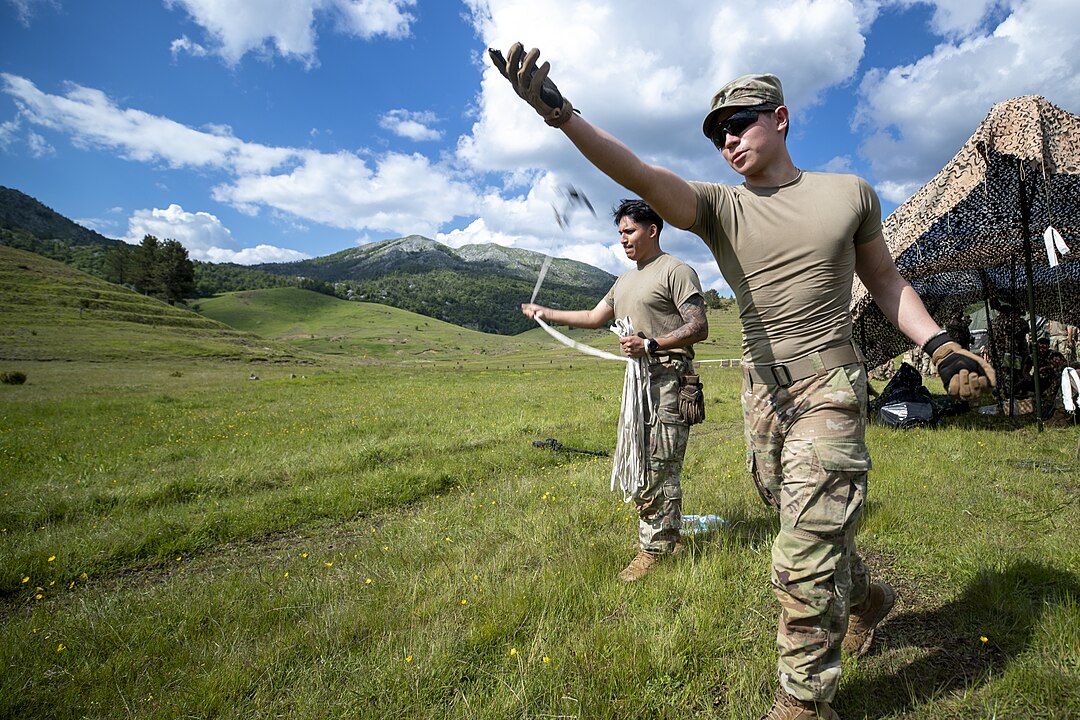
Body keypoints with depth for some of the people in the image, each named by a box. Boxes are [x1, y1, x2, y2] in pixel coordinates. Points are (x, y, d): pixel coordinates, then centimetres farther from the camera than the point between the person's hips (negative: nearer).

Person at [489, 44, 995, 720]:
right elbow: (644, 176, -19)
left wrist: (940, 344, 1)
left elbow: (884, 277, 14)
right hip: (762, 393, 3)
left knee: (802, 560, -8)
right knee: (814, 531, 20)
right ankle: (865, 599, 51)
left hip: (830, 387, -2)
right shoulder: (720, 206, -1)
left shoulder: (850, 192, 3)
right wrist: (562, 114, -33)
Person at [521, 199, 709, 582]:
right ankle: (663, 539, 26)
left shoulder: (676, 270, -6)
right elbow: (595, 317, 26)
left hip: (668, 381, -9)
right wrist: (546, 313, 23)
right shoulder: (625, 280, 22)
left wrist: (651, 345, -23)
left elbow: (699, 328, -12)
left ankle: (654, 550, 6)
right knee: (637, 468, 13)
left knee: (658, 469, -6)